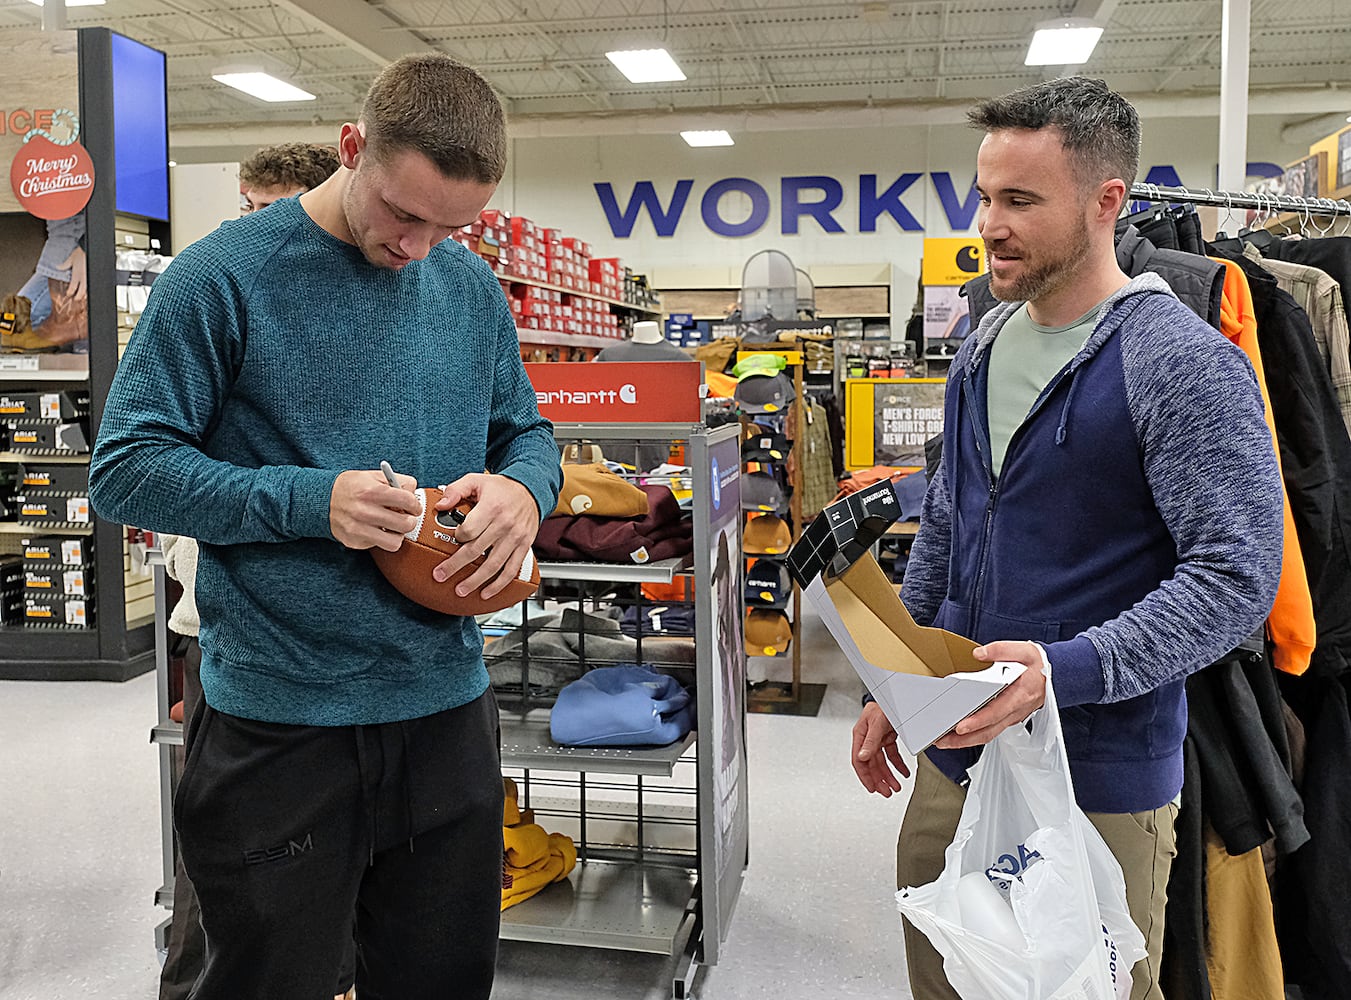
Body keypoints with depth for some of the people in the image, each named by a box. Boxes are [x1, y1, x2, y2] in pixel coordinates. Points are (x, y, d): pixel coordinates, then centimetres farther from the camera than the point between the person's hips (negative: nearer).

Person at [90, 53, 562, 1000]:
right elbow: (126, 468, -10)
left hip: (448, 704, 5)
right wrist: (311, 500, -23)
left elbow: (527, 433, 15)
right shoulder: (225, 274, -10)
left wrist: (523, 488, -9)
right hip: (278, 718, -4)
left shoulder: (473, 289, 5)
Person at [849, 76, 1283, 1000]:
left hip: (1101, 778, -7)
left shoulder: (1185, 363, -15)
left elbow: (1236, 578, -20)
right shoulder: (986, 344, 8)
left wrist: (1064, 669, -31)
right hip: (954, 755, 7)